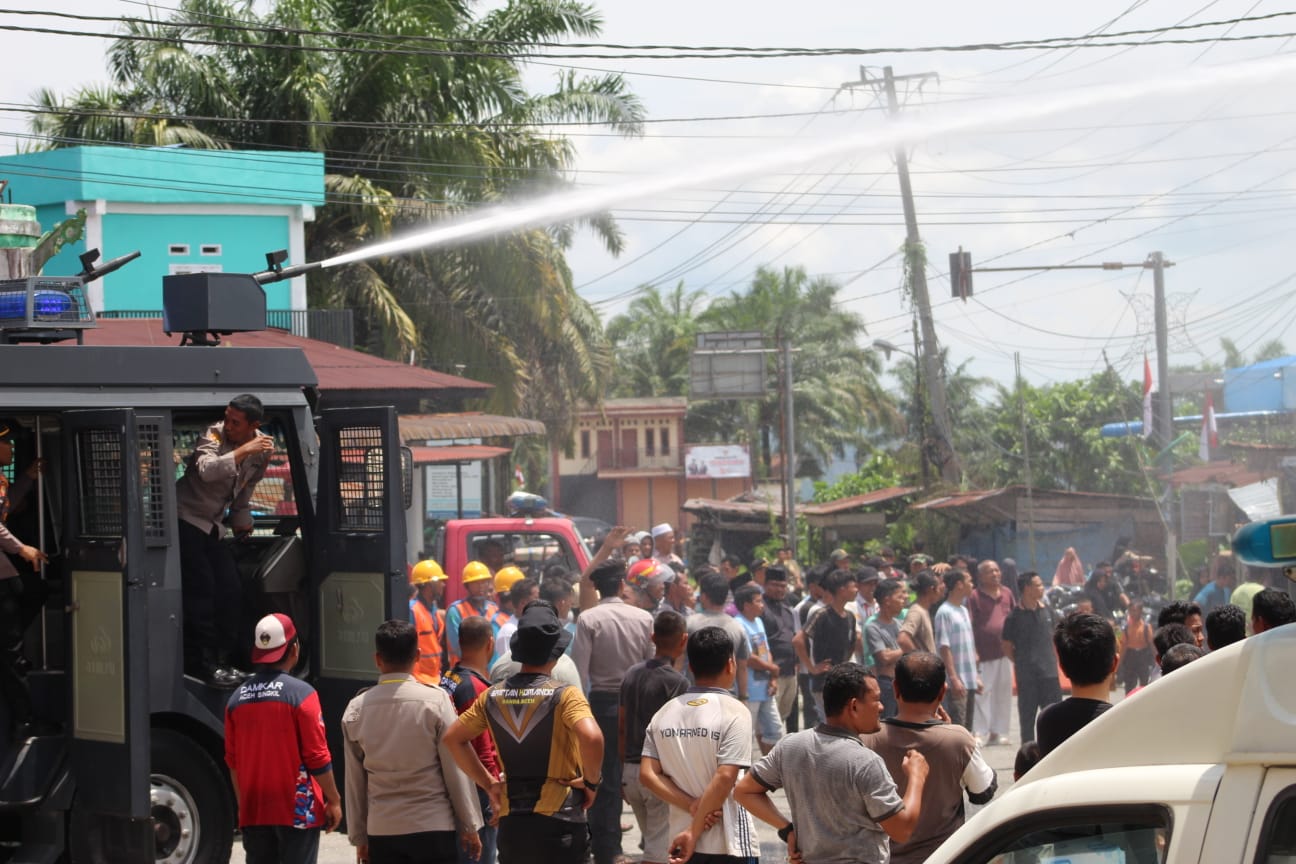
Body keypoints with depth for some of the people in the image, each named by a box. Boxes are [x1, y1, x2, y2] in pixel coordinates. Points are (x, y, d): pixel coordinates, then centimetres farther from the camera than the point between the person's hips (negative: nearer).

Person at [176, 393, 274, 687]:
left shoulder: (262, 448, 1)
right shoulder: (215, 435, -18)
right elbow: (207, 470, -39)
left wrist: (242, 520, 19)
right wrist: (243, 451, -41)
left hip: (213, 526, 7)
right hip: (185, 518, -7)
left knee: (231, 591, 2)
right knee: (201, 587, -15)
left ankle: (224, 661, 12)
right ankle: (206, 665, -14)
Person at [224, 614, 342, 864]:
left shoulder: (238, 698, 4)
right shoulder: (301, 694, -12)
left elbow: (233, 760, 10)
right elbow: (317, 757, -11)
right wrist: (334, 800, -1)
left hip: (254, 812, 5)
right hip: (297, 810, -5)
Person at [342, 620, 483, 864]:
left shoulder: (356, 709, 1)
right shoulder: (434, 700, -9)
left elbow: (354, 780, 6)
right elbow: (456, 770, -5)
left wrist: (358, 836, 14)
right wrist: (470, 827, 4)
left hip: (381, 830, 3)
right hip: (434, 827, -3)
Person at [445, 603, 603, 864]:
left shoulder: (493, 697, 5)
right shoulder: (564, 695, -11)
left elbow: (453, 738, 13)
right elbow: (591, 737, -27)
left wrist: (488, 783, 13)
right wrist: (592, 781, -10)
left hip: (511, 822, 5)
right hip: (558, 822, -4)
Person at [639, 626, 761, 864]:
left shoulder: (665, 713, 6)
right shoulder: (734, 712, -11)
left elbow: (648, 773, -1)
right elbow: (725, 777, -19)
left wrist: (692, 806, -7)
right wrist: (694, 833, -14)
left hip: (683, 842, 5)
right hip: (730, 844, -5)